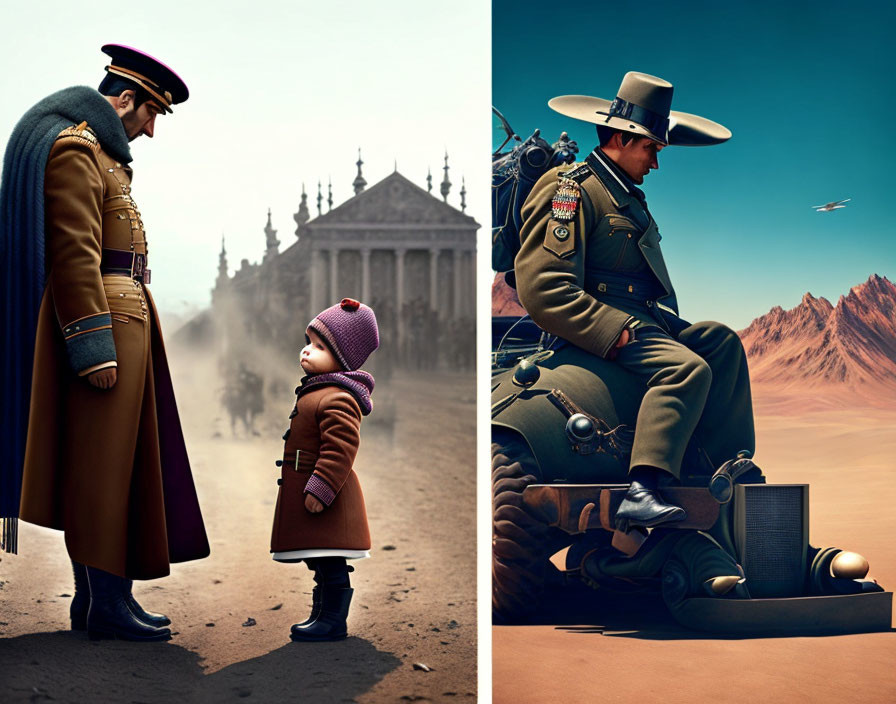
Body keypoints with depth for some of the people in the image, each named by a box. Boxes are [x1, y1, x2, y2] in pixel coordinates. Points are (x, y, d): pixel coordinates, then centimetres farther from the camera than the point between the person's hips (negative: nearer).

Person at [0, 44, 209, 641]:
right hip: (103, 322, -10)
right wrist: (96, 346, -22)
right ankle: (106, 600, -3)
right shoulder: (75, 147, -10)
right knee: (101, 462, -7)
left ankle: (96, 594, 15)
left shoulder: (99, 154, 22)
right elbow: (74, 254, -19)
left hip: (123, 319, 10)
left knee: (108, 466, 10)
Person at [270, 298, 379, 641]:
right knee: (320, 563, 18)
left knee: (330, 563, -5)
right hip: (304, 489, 11)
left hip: (325, 496, -11)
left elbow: (340, 449, -26)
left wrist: (320, 488, -28)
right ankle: (322, 613, 28)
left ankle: (333, 621, 1)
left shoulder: (337, 399, -20)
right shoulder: (316, 391, 16)